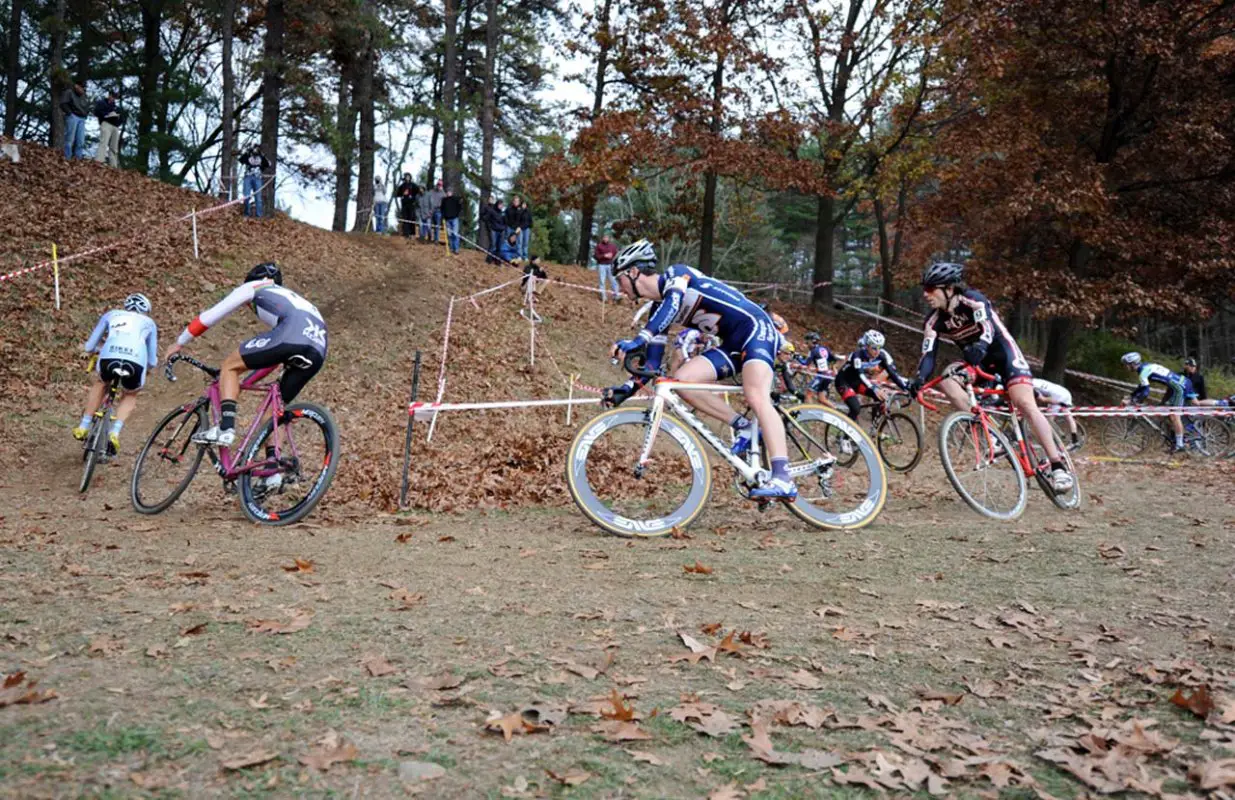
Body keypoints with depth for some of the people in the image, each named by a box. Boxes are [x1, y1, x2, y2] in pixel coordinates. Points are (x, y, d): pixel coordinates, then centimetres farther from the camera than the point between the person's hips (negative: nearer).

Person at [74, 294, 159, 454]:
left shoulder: (111, 315, 33)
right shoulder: (149, 322, 32)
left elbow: (90, 347, 35)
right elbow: (152, 361, 32)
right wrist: (148, 366, 55)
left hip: (109, 358, 1)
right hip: (136, 362, -1)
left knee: (99, 383, 36)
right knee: (130, 396, 30)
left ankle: (83, 427, 33)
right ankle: (114, 433, 9)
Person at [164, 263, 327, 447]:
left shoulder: (253, 287, 26)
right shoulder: (291, 298, 43)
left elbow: (211, 315, 25)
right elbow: (273, 356, 47)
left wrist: (179, 343, 36)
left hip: (292, 337, -6)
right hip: (318, 352, 6)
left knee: (230, 366, 12)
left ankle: (225, 429, -2)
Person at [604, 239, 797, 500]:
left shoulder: (675, 274, -9)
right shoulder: (658, 309, 13)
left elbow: (674, 302, -31)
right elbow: (652, 363, 13)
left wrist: (639, 339, -43)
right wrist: (626, 390, 2)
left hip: (755, 327, -8)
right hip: (732, 345, 8)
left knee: (755, 397, -29)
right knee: (682, 378, -11)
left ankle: (782, 480, -37)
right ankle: (743, 427, -2)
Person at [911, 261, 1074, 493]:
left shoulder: (973, 300, -22)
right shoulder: (934, 320, -9)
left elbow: (988, 329, -37)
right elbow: (929, 353, -18)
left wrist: (978, 347, -60)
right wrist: (920, 378, -38)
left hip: (1003, 352, -5)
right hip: (976, 361, 5)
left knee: (1025, 405, -23)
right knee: (944, 381, -22)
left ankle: (1058, 466, -21)